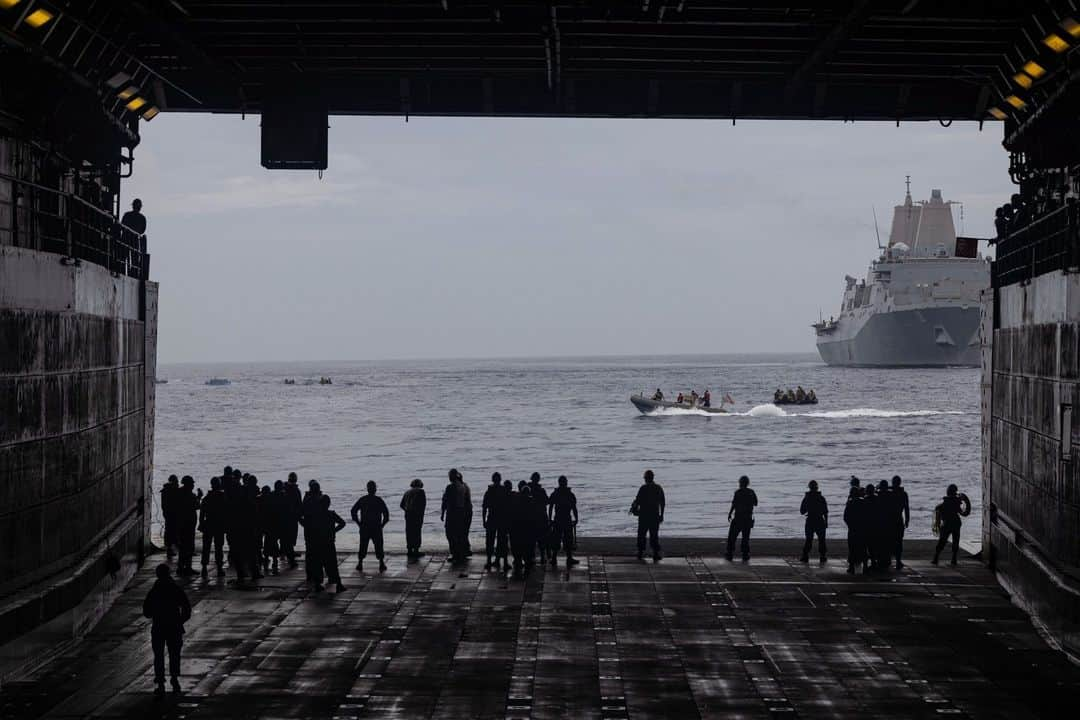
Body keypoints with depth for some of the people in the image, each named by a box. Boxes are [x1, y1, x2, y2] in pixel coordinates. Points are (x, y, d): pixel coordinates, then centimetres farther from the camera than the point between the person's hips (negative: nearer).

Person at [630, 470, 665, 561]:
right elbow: (663, 503, 6)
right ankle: (656, 555, 1)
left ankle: (641, 553, 13)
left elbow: (637, 501, -12)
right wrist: (661, 515, 15)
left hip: (644, 516, -3)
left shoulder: (643, 488, -13)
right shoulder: (659, 488, 2)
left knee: (641, 535, 10)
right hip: (655, 516, 3)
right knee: (654, 536, 7)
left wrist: (633, 509, 8)